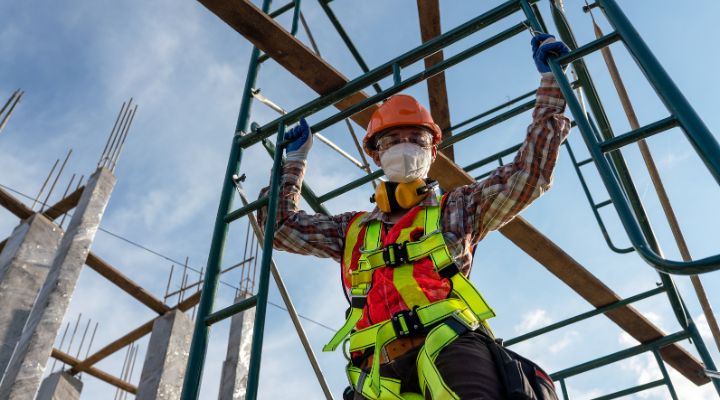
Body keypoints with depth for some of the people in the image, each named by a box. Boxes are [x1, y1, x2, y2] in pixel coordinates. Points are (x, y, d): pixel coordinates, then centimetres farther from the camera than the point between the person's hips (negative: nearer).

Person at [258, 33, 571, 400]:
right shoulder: (353, 230, 32)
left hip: (448, 346, -2)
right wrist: (294, 159, 43)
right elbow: (280, 224, 39)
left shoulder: (456, 208, 24)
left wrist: (550, 81, 21)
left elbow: (529, 174, 19)